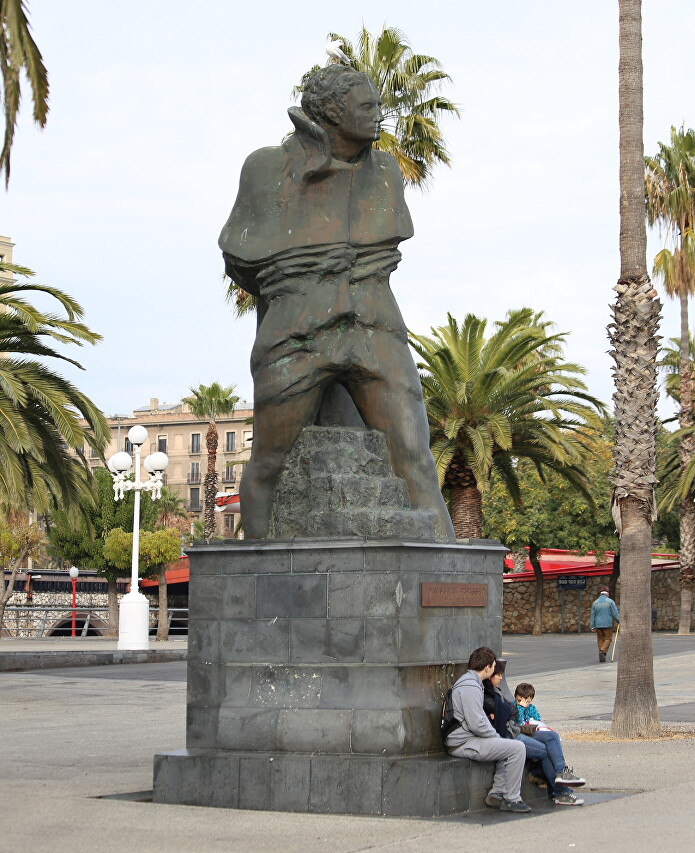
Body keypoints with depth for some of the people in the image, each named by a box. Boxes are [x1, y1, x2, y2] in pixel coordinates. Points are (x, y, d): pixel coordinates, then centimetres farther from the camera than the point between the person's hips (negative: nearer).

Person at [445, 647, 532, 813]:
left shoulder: (468, 682, 17)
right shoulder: (470, 687, -19)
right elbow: (477, 725, -24)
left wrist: (495, 735, 12)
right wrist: (496, 736, -8)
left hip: (468, 739, 11)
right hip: (463, 744, -11)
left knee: (510, 747, 23)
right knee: (517, 748, -14)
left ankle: (497, 793, 16)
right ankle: (511, 799, -7)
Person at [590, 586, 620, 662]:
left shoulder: (595, 603, 6)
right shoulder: (610, 601, -4)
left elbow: (593, 615, 5)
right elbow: (615, 613, -6)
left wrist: (592, 627, 8)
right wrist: (619, 621, 10)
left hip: (598, 625, 3)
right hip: (608, 624, -3)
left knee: (600, 639, 11)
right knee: (608, 639, 5)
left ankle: (602, 657, 10)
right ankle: (602, 651, -18)